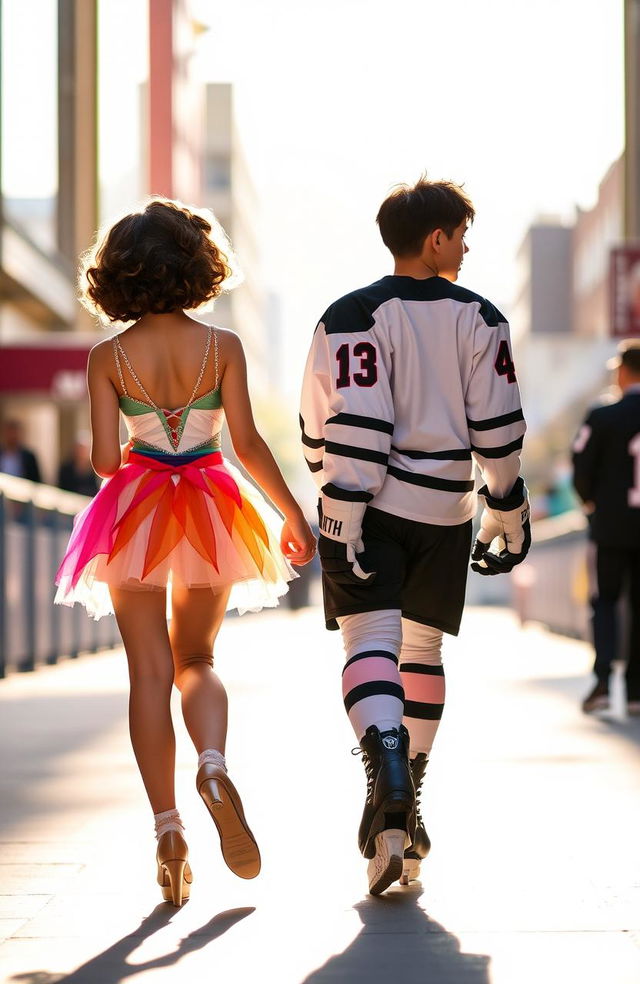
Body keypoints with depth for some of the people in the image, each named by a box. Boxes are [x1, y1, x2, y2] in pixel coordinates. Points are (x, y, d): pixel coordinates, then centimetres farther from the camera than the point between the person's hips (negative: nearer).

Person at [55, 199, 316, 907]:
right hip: (212, 514, 1)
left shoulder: (108, 358, -5)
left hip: (135, 513, -1)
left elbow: (105, 459, -7)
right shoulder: (222, 347, -5)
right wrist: (293, 516, 2)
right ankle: (213, 765, -14)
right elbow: (248, 443, -8)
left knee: (150, 671, 5)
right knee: (195, 660, 16)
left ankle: (168, 829, -2)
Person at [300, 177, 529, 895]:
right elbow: (498, 430, 3)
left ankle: (387, 769, -34)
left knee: (371, 642, -7)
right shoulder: (480, 319, 3)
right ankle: (406, 807, 20)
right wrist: (508, 516, 12)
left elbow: (345, 424, -12)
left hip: (368, 510, -2)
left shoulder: (352, 317, -4)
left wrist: (340, 508, -11)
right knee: (422, 649, 15)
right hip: (444, 511, 2)